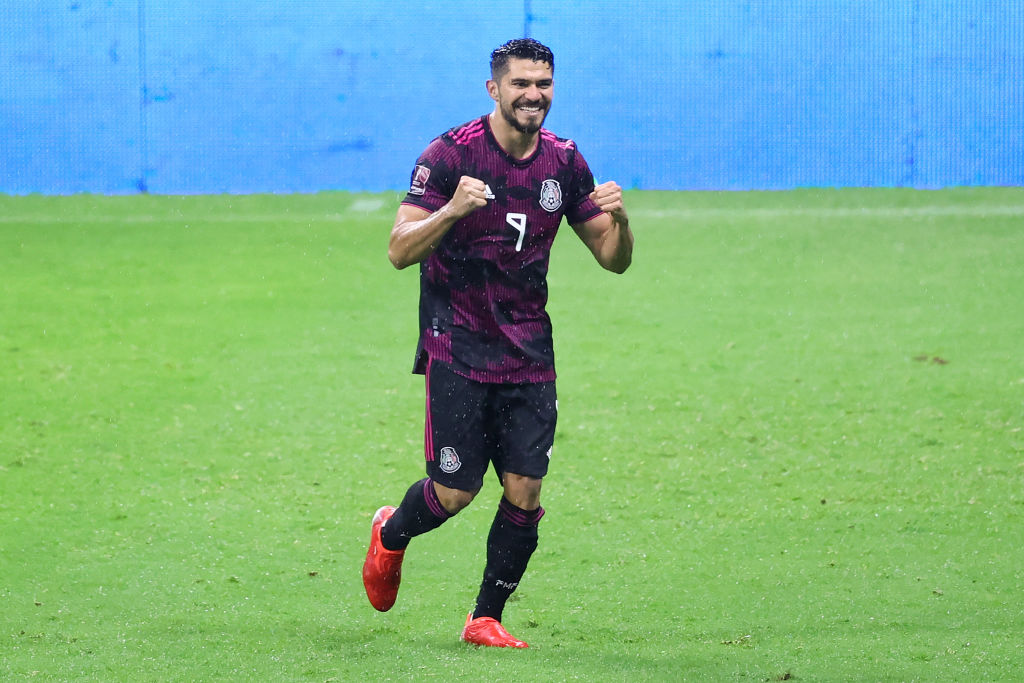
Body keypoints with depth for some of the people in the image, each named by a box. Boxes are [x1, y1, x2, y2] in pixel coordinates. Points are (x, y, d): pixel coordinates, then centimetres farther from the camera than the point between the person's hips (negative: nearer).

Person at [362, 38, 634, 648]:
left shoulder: (564, 162, 5)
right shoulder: (451, 154, -10)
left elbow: (614, 259, 10)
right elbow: (400, 251, -14)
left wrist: (618, 220, -13)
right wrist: (452, 209, -32)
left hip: (529, 351, 4)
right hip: (458, 348, -4)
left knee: (524, 492, -4)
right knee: (455, 492, -5)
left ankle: (487, 619, 11)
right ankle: (391, 535, 29)